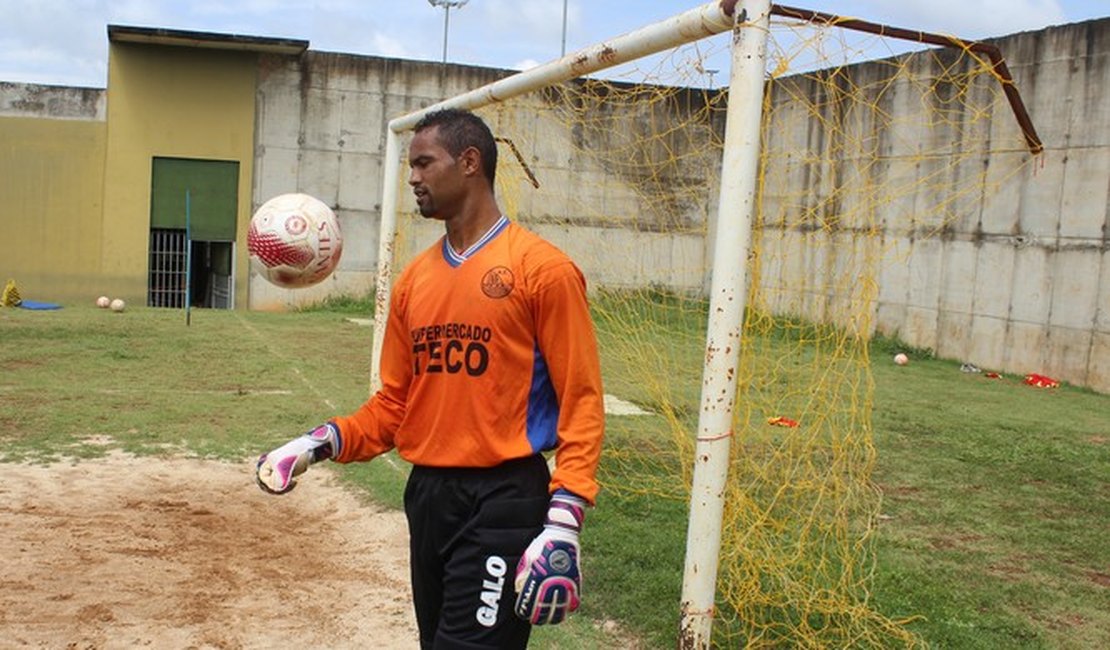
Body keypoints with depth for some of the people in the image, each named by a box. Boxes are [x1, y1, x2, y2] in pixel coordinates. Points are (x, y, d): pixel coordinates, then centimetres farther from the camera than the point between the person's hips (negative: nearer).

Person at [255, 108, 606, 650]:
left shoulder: (541, 269, -8)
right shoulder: (414, 278, 11)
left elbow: (580, 401, -10)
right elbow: (394, 402, 13)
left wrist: (564, 519, -18)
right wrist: (322, 443, -3)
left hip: (503, 500, -6)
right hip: (427, 493, 7)